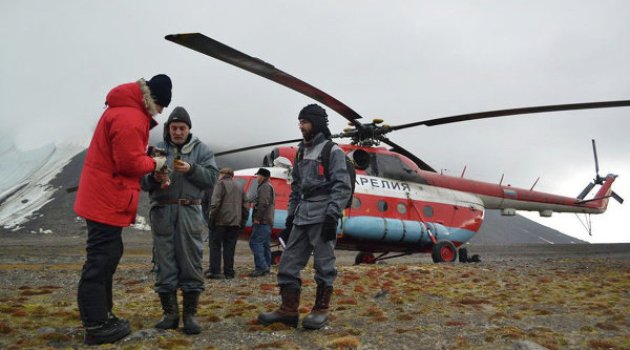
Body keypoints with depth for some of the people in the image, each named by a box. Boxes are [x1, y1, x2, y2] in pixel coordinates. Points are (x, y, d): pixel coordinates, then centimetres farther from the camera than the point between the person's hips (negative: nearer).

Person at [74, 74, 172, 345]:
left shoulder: (124, 109, 17)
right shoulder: (130, 117, -18)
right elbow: (130, 162, -22)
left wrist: (147, 159, 4)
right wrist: (154, 163, -5)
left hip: (103, 199, 11)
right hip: (107, 200, -11)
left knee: (108, 255, 16)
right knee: (101, 260, -6)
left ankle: (101, 316, 25)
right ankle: (96, 327, 1)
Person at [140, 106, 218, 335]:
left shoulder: (201, 149, 11)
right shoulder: (157, 149, 13)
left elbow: (212, 177, 0)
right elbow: (142, 181, 7)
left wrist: (191, 169, -15)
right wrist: (154, 178, -14)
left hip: (189, 212, -1)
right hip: (162, 212, 1)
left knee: (190, 262, -2)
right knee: (165, 262, 3)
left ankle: (190, 314, 6)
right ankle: (170, 313, 13)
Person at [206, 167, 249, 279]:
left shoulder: (221, 184, -1)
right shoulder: (240, 186, 17)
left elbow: (215, 203, -12)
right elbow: (246, 206, 15)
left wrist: (211, 219, -9)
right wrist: (243, 221, 17)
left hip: (221, 221, -5)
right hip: (235, 222, 5)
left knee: (215, 245, 2)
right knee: (230, 247, 8)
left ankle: (215, 271, -3)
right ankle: (229, 272, 7)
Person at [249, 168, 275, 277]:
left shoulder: (265, 187, -10)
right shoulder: (269, 187, 24)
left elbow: (263, 203, -23)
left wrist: (257, 218, -20)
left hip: (262, 222, -11)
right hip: (268, 222, 11)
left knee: (255, 242, -14)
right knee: (265, 244, 12)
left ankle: (261, 267, -18)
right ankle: (266, 267, 14)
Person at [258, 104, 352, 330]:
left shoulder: (333, 151, -3)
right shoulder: (301, 153, 19)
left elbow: (343, 187, -11)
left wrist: (332, 216, -18)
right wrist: (291, 213, 15)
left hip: (322, 216, -7)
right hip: (302, 216, 7)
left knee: (324, 264, -1)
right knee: (288, 262, 4)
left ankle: (321, 310, 10)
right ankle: (288, 310, 11)